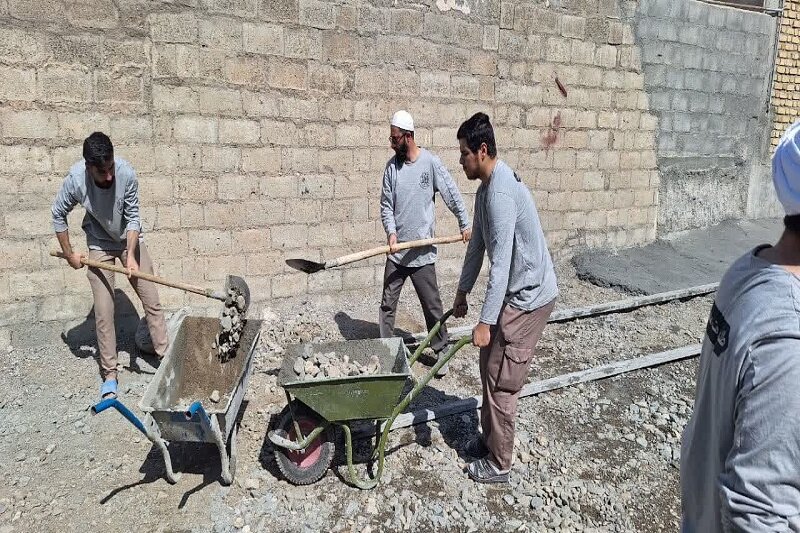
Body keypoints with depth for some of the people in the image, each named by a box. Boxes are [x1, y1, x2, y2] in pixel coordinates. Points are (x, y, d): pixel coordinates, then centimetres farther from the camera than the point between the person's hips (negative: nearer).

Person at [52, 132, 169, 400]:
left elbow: (133, 217, -16)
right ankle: (109, 373, 11)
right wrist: (69, 253, -5)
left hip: (129, 240, 0)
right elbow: (58, 215, -7)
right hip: (99, 246, 0)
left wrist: (131, 255, -24)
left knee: (152, 302, 1)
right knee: (103, 312, -1)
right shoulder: (75, 179, -25)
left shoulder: (126, 173, -27)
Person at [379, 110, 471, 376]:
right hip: (396, 251, 3)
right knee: (387, 304, 8)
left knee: (432, 306, 5)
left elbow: (452, 195, 0)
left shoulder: (431, 162, -8)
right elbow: (386, 205, 3)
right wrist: (391, 232, -13)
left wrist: (465, 224, 2)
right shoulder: (391, 167, 1)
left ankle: (439, 350, 21)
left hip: (423, 251, -3)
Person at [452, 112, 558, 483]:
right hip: (515, 293, 10)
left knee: (501, 380, -1)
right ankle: (489, 439, 34)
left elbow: (500, 264, -28)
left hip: (529, 297, -10)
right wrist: (462, 292, 23)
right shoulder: (485, 188, 7)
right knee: (489, 367, 18)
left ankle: (498, 464, 14)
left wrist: (485, 322, -26)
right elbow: (477, 245, 17)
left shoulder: (501, 193, -25)